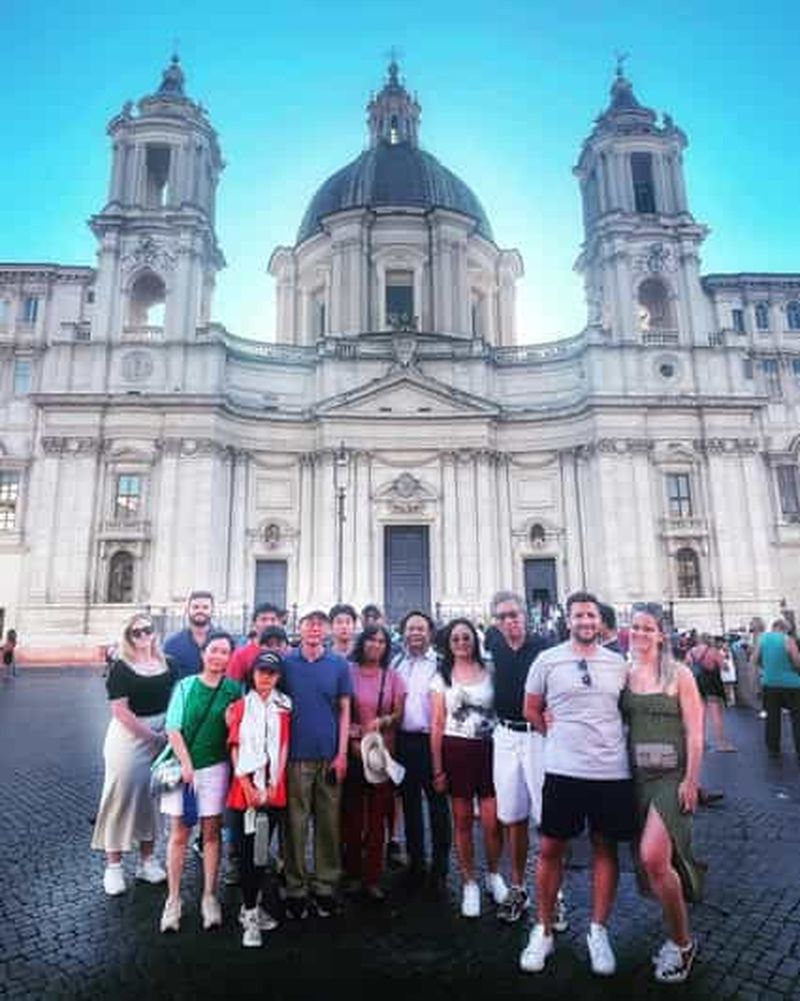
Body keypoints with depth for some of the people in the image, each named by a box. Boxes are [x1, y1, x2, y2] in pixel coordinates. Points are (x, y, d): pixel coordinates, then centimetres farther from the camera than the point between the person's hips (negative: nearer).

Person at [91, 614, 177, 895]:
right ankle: (113, 866, 18)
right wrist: (153, 736, -14)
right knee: (122, 796, 2)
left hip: (162, 738, 4)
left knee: (152, 798, 13)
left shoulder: (166, 665, 4)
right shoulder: (121, 668, -8)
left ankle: (147, 861, 28)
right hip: (128, 738, -4)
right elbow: (121, 711, -14)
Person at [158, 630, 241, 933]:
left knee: (211, 832, 7)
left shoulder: (234, 690, 0)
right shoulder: (185, 686, -1)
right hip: (182, 766, 0)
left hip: (215, 767, 0)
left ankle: (209, 898, 19)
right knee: (179, 833, 5)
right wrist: (186, 765, -9)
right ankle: (173, 901, 17)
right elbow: (173, 729, -3)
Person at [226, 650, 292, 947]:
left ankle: (252, 905, 25)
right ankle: (250, 915, 8)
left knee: (263, 848, 10)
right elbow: (235, 749, -1)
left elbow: (284, 746, 3)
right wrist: (247, 785, -10)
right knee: (247, 850, -1)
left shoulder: (283, 706, 5)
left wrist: (274, 783, -5)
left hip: (273, 789, 2)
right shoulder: (241, 706, 2)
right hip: (245, 786, -2)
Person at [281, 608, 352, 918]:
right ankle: (295, 889, 19)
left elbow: (344, 710, 5)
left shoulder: (339, 665, 3)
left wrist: (342, 754, -1)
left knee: (329, 824, 8)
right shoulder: (285, 663, 1)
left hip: (329, 756, 1)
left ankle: (325, 887, 21)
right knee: (295, 823, 5)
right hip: (295, 755, -1)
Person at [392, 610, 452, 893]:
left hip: (431, 740, -4)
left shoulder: (439, 663, -5)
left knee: (437, 803, 4)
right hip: (404, 740, 4)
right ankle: (415, 863, 28)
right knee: (410, 803, 14)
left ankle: (439, 867, 18)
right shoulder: (395, 663, 9)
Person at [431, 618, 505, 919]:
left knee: (492, 822, -2)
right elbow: (437, 724, 4)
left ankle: (493, 875, 25)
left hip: (488, 749, 0)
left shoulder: (490, 671, 3)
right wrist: (437, 768, 0)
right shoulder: (442, 677, 5)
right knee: (462, 821, 8)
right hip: (456, 750, 1)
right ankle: (469, 883, 25)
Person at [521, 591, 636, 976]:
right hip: (563, 770, -2)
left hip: (612, 770, 2)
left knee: (606, 847, 12)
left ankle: (598, 931, 29)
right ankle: (543, 931, 23)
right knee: (550, 848, 5)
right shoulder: (547, 660, -2)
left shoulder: (618, 664, 4)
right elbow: (531, 710, 8)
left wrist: (604, 737, 6)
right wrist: (559, 736, 4)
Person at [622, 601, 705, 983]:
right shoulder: (623, 674, 3)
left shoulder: (679, 674, -6)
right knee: (652, 861, 11)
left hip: (671, 775, -4)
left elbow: (695, 733, -6)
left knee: (652, 856, -16)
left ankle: (682, 942, 8)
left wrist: (691, 781, -10)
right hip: (637, 776, 4)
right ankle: (679, 938, 33)